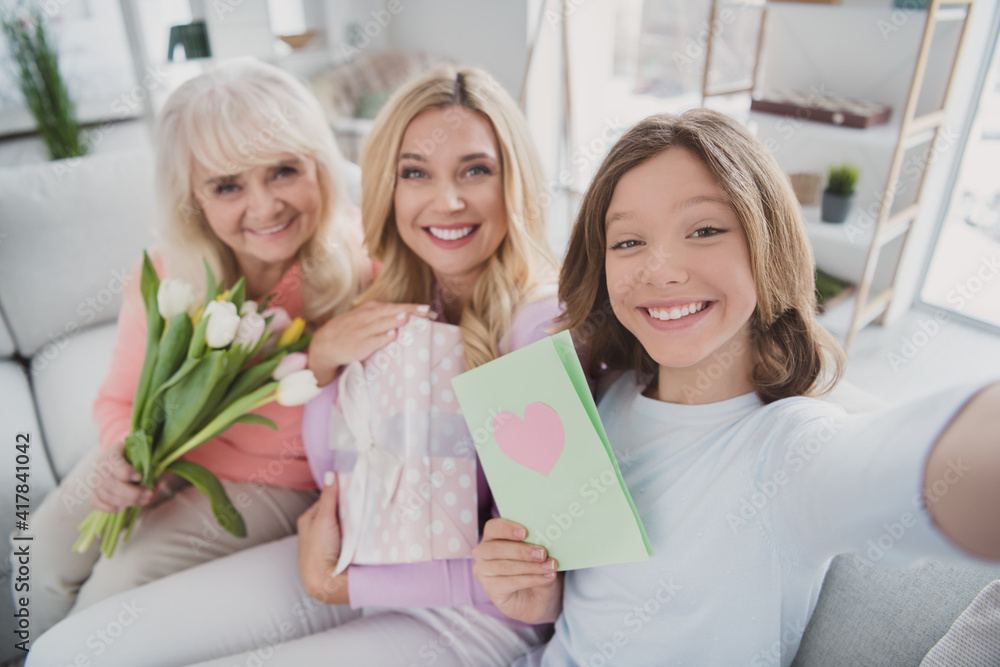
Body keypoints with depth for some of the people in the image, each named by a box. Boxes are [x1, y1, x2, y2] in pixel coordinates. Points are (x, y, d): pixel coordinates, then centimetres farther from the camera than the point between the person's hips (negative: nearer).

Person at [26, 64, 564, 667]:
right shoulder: (397, 301, -1)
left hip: (479, 612, -5)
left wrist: (339, 583, -11)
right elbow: (340, 481, 4)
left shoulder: (548, 326, -21)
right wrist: (323, 360, -14)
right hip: (366, 550, 6)